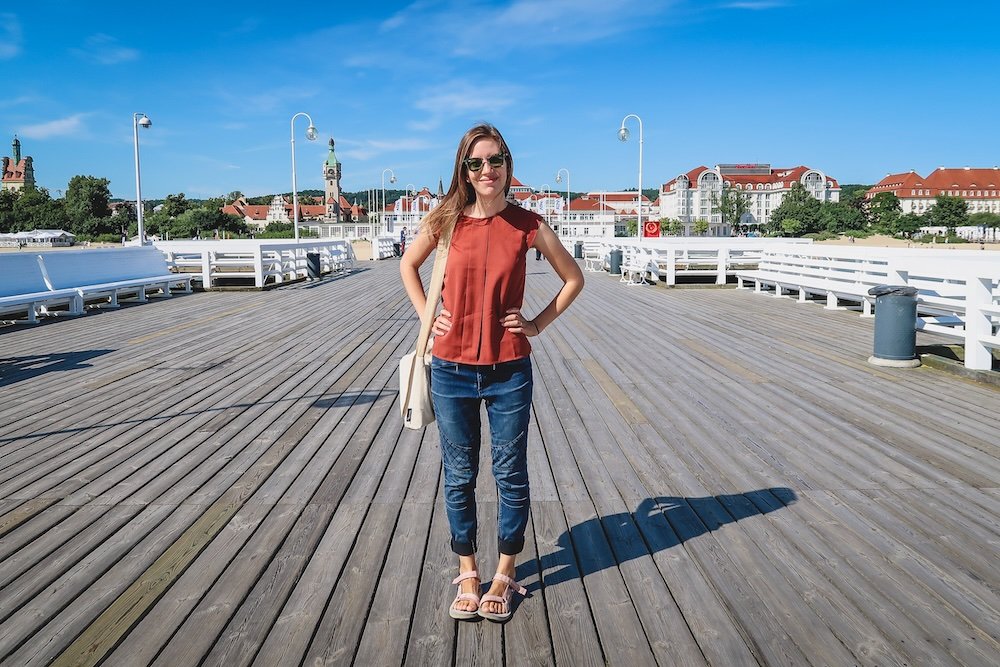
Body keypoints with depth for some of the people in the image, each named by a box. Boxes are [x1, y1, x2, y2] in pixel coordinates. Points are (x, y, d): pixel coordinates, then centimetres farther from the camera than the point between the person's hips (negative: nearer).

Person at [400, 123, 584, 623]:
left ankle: (504, 574, 27)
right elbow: (408, 265, 17)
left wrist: (538, 324, 0)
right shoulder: (447, 220, -1)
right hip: (452, 370, 1)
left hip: (509, 371, -1)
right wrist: (426, 316, 6)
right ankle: (467, 572, 29)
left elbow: (573, 278, 7)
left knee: (511, 474, 8)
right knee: (459, 476, 11)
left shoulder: (527, 225, -4)